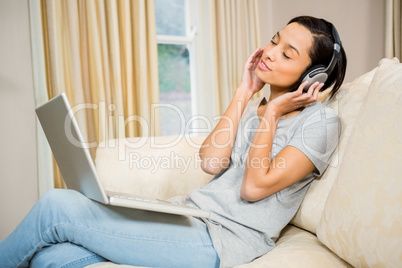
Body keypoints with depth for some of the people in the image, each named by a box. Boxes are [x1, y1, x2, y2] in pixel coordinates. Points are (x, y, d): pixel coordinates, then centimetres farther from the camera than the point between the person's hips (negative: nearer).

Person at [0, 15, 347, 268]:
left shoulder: (320, 121, -2)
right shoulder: (253, 107, 18)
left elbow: (255, 187, -12)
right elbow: (211, 161, 1)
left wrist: (271, 114, -4)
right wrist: (244, 93, 5)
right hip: (191, 217, 7)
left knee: (59, 206, -13)